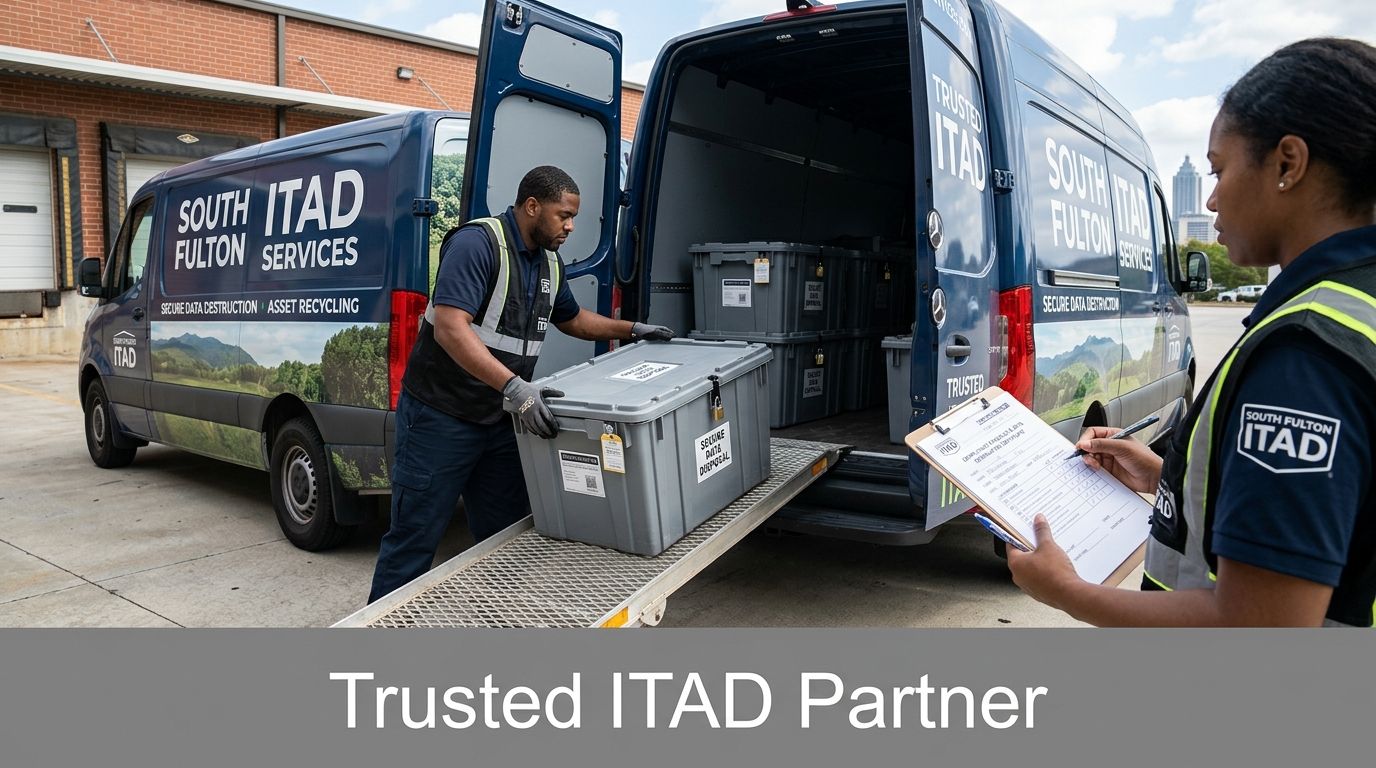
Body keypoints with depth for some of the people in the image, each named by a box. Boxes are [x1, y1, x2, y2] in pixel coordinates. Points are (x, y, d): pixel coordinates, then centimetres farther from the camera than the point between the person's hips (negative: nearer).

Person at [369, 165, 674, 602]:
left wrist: (632, 329, 18)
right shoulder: (477, 243, -17)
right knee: (415, 539, 1)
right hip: (440, 416, -8)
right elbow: (449, 328, -28)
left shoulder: (550, 263, 9)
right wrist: (514, 387, -37)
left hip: (500, 419, 8)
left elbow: (573, 319, 28)